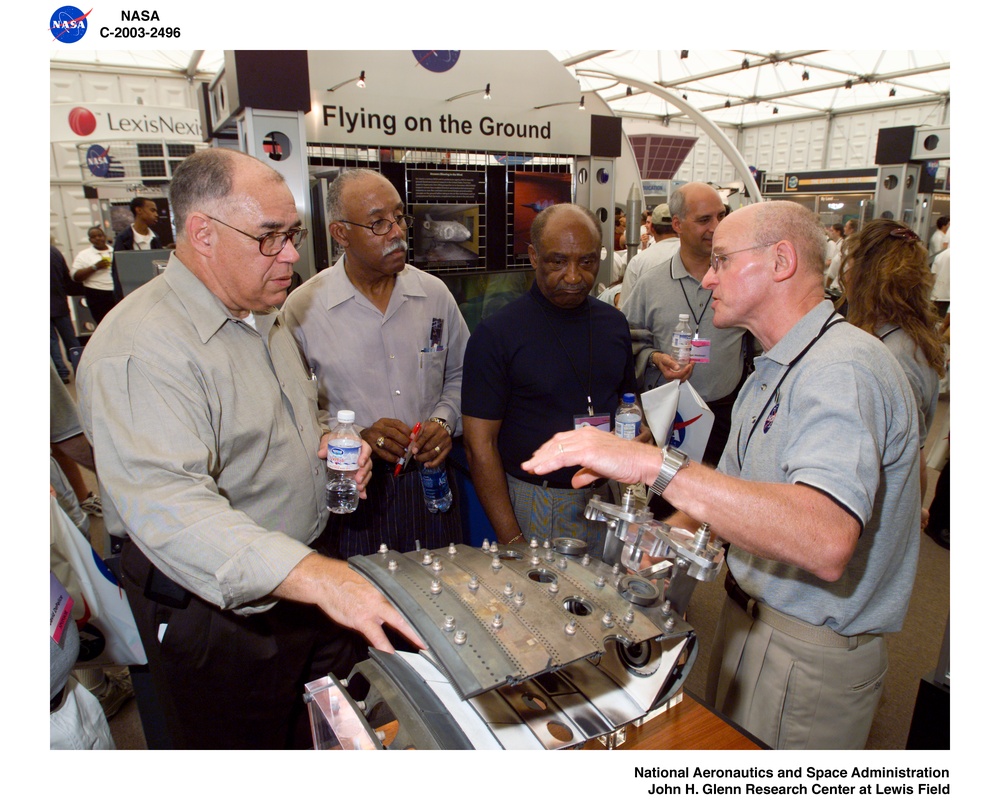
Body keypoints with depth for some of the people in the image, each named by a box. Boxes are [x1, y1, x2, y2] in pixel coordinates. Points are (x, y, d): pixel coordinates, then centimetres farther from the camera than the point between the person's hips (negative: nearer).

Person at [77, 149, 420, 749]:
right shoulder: (138, 350, -25)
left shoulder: (263, 317, 7)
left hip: (307, 580, 8)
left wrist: (322, 440, -2)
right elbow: (168, 508, -37)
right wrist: (319, 577, -48)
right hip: (219, 613, -7)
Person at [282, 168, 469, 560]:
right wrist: (357, 437, -17)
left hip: (429, 480, 3)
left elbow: (460, 376, 14)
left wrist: (444, 422, -4)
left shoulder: (434, 293, 3)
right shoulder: (303, 307, -7)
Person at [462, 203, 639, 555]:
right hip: (536, 508, -4)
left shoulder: (614, 323, 5)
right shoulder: (496, 334, -11)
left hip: (609, 498, 5)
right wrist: (511, 539, -15)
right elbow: (480, 444, -12)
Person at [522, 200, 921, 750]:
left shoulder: (843, 370, -25)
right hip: (747, 618, 8)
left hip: (808, 659, -8)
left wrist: (656, 465, -45)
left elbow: (826, 542, -42)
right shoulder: (776, 369, 10)